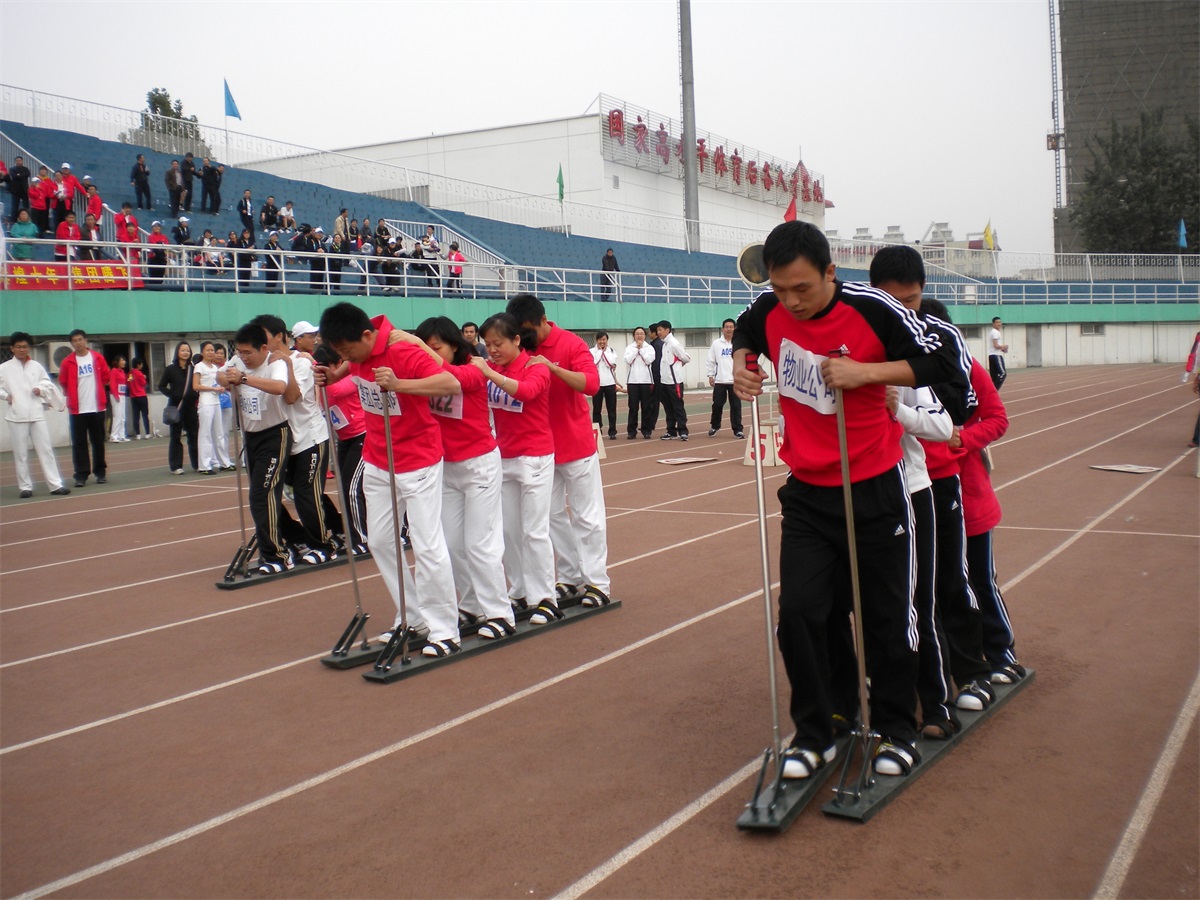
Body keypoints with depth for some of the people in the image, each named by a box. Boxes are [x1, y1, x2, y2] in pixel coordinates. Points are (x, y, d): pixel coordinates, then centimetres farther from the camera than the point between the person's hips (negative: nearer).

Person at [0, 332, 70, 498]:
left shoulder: (36, 366, 9)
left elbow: (48, 383, 14)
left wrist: (41, 389, -4)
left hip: (36, 414, 2)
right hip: (16, 415, -2)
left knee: (45, 449, 2)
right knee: (20, 453, 4)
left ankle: (55, 484, 4)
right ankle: (25, 487, 12)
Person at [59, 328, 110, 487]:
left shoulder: (97, 358, 2)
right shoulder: (67, 363, -2)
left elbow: (105, 377, 11)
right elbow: (63, 383, 7)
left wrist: (94, 390, 10)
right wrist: (73, 394, 7)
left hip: (97, 407, 1)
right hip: (77, 409, -1)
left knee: (98, 441, 8)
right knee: (79, 443, -1)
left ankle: (100, 472, 17)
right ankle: (81, 475, 2)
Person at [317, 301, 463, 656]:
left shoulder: (403, 353, -24)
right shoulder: (358, 352, -2)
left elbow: (452, 384, -35)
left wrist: (399, 384, -46)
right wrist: (334, 375, 3)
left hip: (418, 463, -8)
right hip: (377, 462, 8)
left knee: (427, 546, -6)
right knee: (379, 540, 12)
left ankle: (444, 631, 5)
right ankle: (414, 620, 24)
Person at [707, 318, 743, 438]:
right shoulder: (716, 343, 3)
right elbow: (711, 361, 7)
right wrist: (710, 375, 1)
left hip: (735, 381, -1)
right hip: (720, 380, 1)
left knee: (736, 406, 2)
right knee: (717, 405, 6)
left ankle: (737, 430, 8)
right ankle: (714, 426, 26)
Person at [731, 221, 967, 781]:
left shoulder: (873, 309, -18)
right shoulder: (769, 310, -5)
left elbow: (942, 363, -12)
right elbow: (745, 335, 18)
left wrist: (865, 371, -23)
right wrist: (742, 366, -4)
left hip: (874, 489, -3)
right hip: (807, 491, 3)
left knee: (887, 616, 8)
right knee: (800, 612, -2)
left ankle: (896, 728, 29)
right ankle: (815, 732, 17)